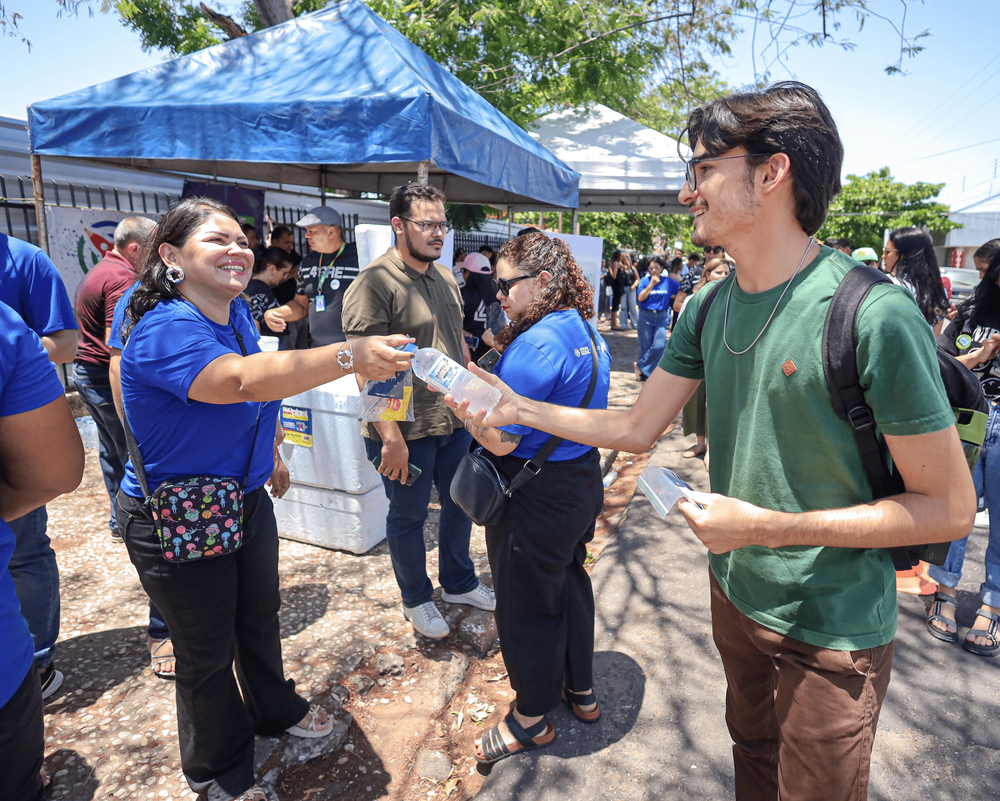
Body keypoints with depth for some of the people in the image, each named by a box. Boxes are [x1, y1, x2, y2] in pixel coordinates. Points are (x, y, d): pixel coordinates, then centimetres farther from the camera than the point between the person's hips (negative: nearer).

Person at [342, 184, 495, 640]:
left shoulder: (446, 279, 9)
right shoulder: (374, 284, -16)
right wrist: (390, 437, -23)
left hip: (454, 422, 8)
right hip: (407, 430, -7)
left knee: (460, 504, 20)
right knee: (408, 517, 12)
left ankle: (459, 583, 43)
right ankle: (416, 599, 35)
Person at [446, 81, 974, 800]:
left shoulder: (873, 314, -24)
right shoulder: (709, 308, -4)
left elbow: (950, 508, -19)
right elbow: (638, 428, 2)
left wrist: (768, 526, -24)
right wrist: (517, 407, -4)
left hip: (831, 631, -5)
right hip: (735, 595, 6)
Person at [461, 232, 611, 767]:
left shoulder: (536, 345, -26)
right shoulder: (588, 333, 5)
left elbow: (500, 440, -25)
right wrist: (481, 384, 12)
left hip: (536, 497, -9)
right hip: (581, 482, 9)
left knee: (526, 603, 10)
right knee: (569, 582, 25)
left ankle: (532, 718, 33)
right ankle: (581, 691, 45)